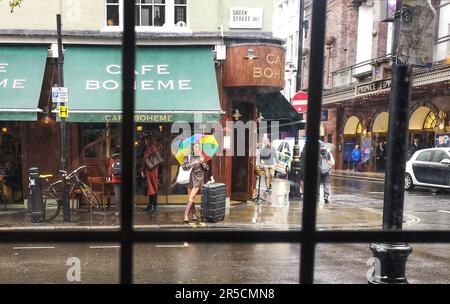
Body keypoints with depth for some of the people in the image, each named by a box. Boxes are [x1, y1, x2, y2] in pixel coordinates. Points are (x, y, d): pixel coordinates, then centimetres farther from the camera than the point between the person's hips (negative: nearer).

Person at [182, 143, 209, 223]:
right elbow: (183, 166, -5)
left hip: (198, 180, 0)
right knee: (191, 198, 1)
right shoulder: (188, 157, 6)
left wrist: (203, 163, -9)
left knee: (192, 197, -11)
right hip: (190, 179, 1)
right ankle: (194, 215, 13)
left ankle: (186, 215, -11)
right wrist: (193, 163, -14)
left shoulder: (202, 158, 10)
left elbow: (207, 169, 8)